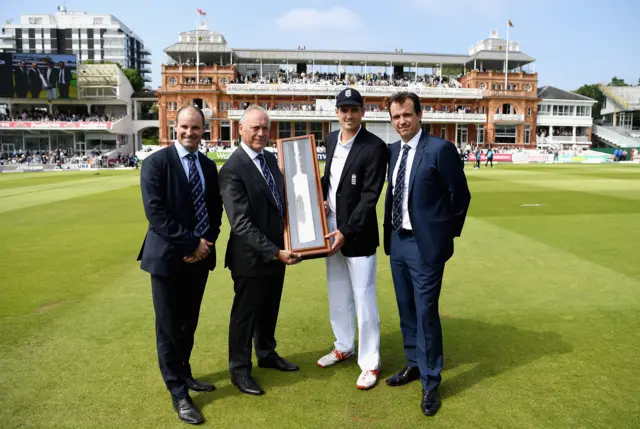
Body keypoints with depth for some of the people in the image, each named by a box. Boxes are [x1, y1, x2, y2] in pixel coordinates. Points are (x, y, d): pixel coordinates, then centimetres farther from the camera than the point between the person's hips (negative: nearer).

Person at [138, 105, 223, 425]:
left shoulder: (208, 166, 8)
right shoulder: (156, 162, -10)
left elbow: (215, 208, 9)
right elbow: (155, 212, -18)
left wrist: (207, 242, -8)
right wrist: (190, 244, -19)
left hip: (200, 254, 6)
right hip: (168, 255, -5)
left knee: (189, 323, 18)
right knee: (170, 327, 5)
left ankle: (183, 374, 36)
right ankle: (178, 393, 18)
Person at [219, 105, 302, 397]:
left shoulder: (271, 158, 5)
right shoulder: (232, 170, -20)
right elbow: (241, 223, -24)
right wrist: (275, 252, -27)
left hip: (276, 250, 8)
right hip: (251, 257, -7)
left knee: (269, 310, 23)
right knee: (245, 314, 10)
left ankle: (267, 354, 44)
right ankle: (239, 369, 29)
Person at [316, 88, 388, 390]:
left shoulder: (375, 147, -15)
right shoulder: (331, 140, 7)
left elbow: (370, 196, -18)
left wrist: (347, 231, -21)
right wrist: (321, 197, -1)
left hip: (357, 232, -7)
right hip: (330, 226, 7)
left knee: (363, 299, 0)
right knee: (337, 295, 19)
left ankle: (370, 363, 15)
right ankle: (343, 347, 37)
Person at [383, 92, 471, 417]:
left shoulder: (440, 149, -12)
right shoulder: (393, 150, 8)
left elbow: (461, 196, -7)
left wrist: (448, 234, -1)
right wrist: (390, 233, 12)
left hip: (425, 244, -6)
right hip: (397, 241, 7)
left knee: (426, 314, 2)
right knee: (406, 310, 18)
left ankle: (430, 383, 18)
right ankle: (413, 364, 37)